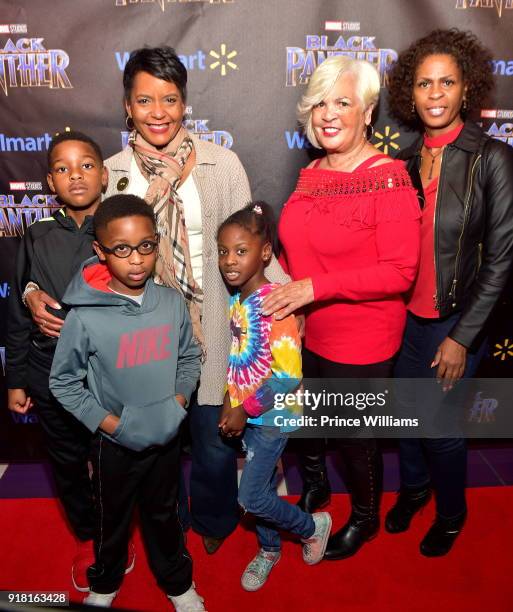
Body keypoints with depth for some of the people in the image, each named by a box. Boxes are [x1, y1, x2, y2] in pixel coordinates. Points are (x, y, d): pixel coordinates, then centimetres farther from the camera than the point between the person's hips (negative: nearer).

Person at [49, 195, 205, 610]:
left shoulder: (172, 302, -11)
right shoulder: (85, 317, -20)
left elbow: (190, 357, 3)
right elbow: (63, 382, -9)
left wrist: (178, 402, -9)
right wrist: (110, 423, -15)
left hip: (167, 435, 2)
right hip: (115, 442, -2)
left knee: (164, 513, 23)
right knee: (113, 519, 23)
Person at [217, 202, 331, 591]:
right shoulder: (237, 299, 0)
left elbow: (289, 376, -25)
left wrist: (245, 410, -18)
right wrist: (231, 404, 0)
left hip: (272, 415, -7)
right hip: (247, 413, 7)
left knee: (251, 497, 1)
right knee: (261, 486, 21)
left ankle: (313, 526, 27)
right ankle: (269, 549, 44)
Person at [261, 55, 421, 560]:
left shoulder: (388, 179, -16)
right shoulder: (312, 174, 5)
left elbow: (400, 272, -23)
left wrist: (315, 288, -25)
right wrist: (281, 280, -2)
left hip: (361, 341, -6)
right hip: (305, 330, 6)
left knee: (354, 435, 13)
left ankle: (365, 518, 43)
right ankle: (314, 486, 54)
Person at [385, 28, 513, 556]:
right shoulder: (406, 161, 2)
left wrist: (462, 338, -14)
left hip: (453, 322, -4)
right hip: (403, 315, 5)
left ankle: (451, 514, 39)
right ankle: (413, 487, 48)